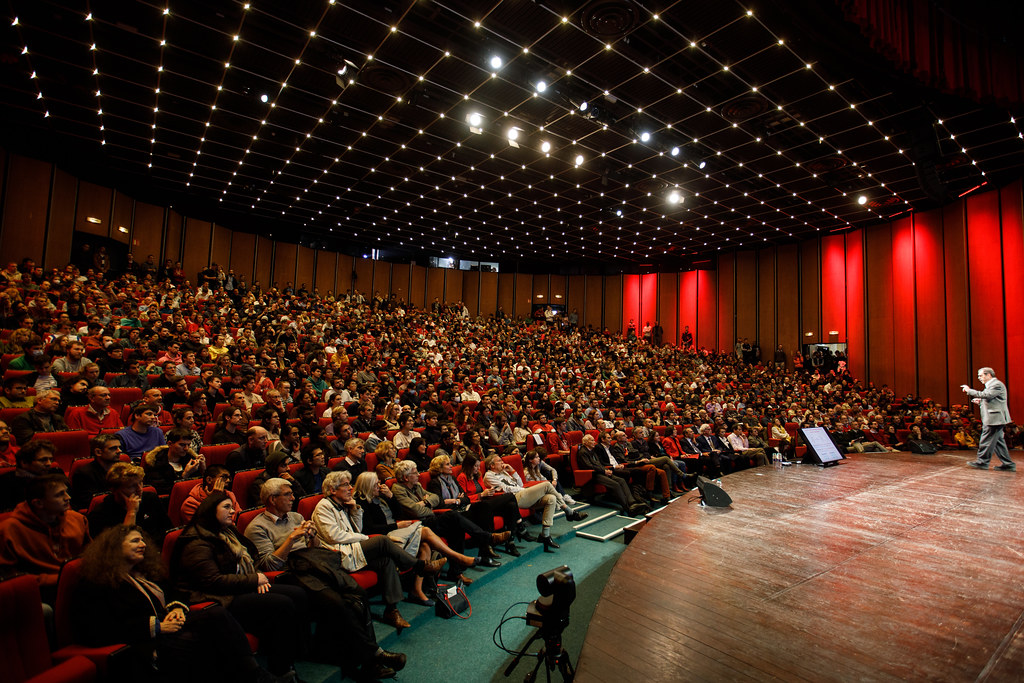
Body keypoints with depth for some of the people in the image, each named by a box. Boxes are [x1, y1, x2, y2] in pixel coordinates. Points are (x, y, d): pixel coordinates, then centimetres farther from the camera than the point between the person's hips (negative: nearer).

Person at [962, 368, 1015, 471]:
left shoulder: (997, 384, -12)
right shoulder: (991, 385, 19)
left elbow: (986, 395, -26)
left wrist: (969, 390, -19)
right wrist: (980, 401, 9)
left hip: (994, 419, -10)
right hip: (995, 419, 10)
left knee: (987, 440, -4)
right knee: (998, 441, 12)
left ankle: (982, 462, 3)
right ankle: (1008, 464, 16)